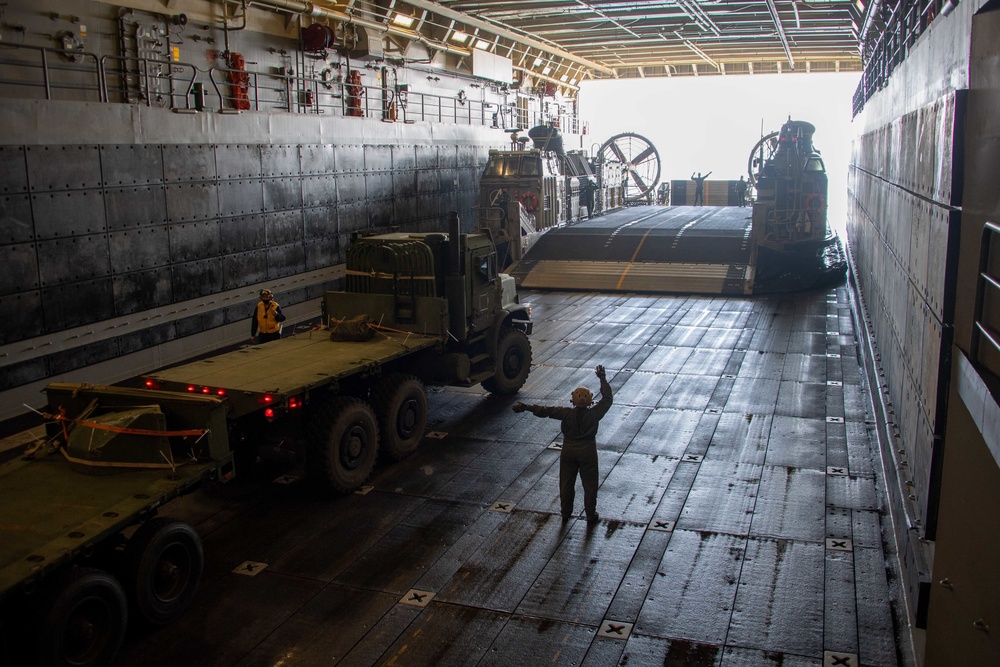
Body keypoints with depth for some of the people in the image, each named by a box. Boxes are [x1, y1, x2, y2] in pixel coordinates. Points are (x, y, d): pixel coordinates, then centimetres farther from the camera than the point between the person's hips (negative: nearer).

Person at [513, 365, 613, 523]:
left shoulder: (567, 413, -17)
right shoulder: (594, 413, -19)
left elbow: (545, 411, -15)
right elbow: (607, 399, -7)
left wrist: (525, 407, -10)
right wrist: (603, 379, 1)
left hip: (568, 450, 1)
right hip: (588, 451, -1)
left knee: (566, 483, 17)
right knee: (589, 485, 13)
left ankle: (566, 513, 29)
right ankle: (591, 515, 21)